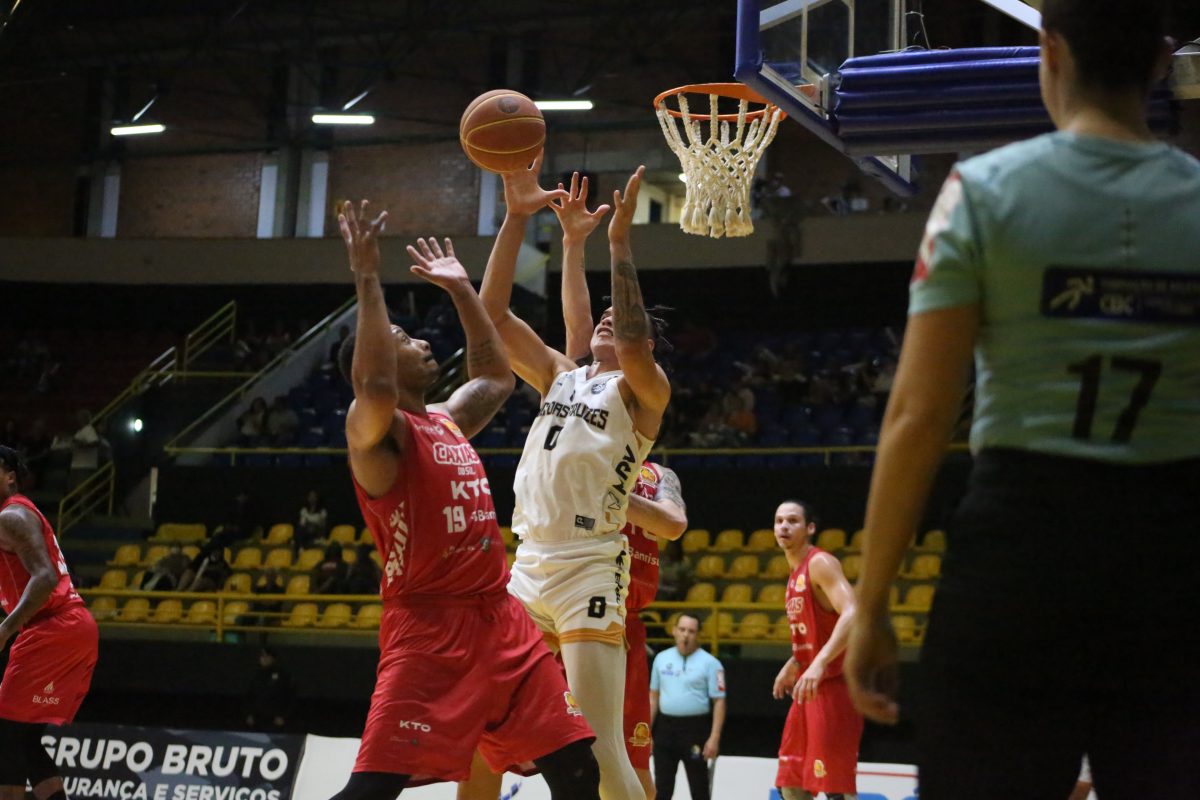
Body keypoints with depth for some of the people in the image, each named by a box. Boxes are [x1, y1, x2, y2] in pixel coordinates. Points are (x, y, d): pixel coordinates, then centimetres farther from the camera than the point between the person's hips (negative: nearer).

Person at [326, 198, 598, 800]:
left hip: (499, 620, 8)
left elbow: (496, 376, 36)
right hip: (428, 625, -8)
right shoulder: (375, 432, -8)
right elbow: (374, 387, -31)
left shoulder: (448, 421, 18)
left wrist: (460, 290, 30)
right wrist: (366, 278, -26)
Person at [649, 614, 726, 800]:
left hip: (695, 729, -4)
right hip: (665, 727, 4)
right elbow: (654, 696, 13)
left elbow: (719, 702, -9)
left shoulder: (709, 663, -6)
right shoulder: (662, 658, 8)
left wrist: (714, 738, -16)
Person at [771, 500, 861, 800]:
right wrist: (792, 666, 33)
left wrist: (819, 663, -38)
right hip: (808, 687, 10)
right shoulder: (796, 574, 18)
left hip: (833, 685, -10)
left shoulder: (821, 563, -12)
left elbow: (853, 614, -28)